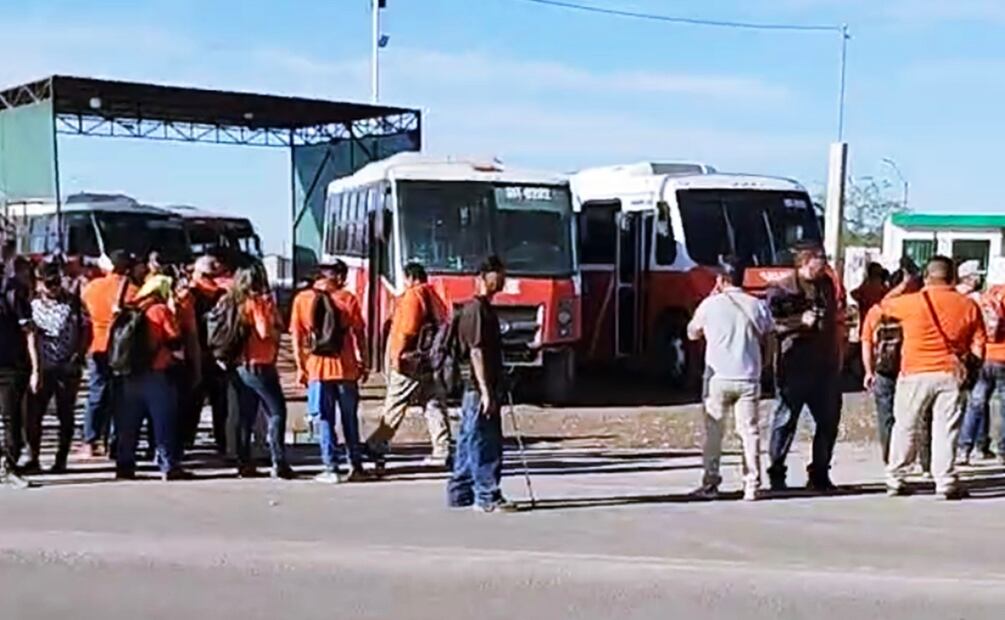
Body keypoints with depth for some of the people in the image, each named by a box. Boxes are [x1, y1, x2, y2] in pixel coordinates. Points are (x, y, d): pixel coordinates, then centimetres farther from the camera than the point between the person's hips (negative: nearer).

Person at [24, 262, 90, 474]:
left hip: (67, 366, 0)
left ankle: (61, 460, 15)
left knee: (66, 415, 7)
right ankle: (34, 459, 6)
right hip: (42, 366, 0)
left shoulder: (73, 301, 1)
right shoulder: (33, 304, 2)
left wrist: (80, 353, -3)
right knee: (33, 414, -3)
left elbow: (85, 327, 6)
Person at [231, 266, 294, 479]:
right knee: (277, 412, -1)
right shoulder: (258, 303, -10)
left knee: (246, 416, 11)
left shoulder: (238, 302, 9)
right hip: (260, 366, -7)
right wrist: (276, 330, 2)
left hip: (242, 366, 7)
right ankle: (278, 463, -7)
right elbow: (265, 332, -17)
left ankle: (244, 463, 13)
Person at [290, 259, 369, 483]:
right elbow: (359, 334, 2)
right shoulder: (348, 298, 0)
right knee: (350, 419, 11)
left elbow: (296, 337, 0)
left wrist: (300, 367, 5)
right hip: (346, 368, 0)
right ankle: (356, 467, 14)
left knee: (325, 420, 5)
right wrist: (364, 363, 10)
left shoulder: (302, 298, 2)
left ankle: (331, 469, 3)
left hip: (317, 368, 0)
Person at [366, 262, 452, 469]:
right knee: (434, 405, 5)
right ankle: (442, 451, 3)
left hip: (411, 359, -8)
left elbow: (407, 329, -18)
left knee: (395, 404, -1)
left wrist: (397, 354, -14)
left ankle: (376, 445, 7)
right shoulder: (434, 297, 17)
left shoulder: (412, 296, -9)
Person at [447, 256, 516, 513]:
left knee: (470, 442, 13)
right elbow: (476, 351, -19)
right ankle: (487, 498, -1)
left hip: (477, 388, 10)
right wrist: (485, 391, -22)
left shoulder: (485, 308, 18)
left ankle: (459, 493, 20)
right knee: (485, 444, -6)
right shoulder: (477, 308, -13)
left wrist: (494, 390, 23)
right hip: (480, 388, -10)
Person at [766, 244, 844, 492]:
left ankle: (819, 474, 20)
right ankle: (776, 474, 9)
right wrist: (800, 320, -20)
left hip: (825, 366, 6)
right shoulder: (782, 291, -5)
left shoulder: (827, 285, 14)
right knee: (786, 420, -1)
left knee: (829, 420, 8)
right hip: (794, 366, -6)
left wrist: (837, 358, 19)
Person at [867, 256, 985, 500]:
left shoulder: (911, 302, -8)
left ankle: (896, 480, 14)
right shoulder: (968, 306, 0)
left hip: (915, 374, -1)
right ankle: (946, 483, 5)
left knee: (905, 427, 9)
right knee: (946, 429, 5)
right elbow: (978, 348, 1)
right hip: (950, 373, 1)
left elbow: (884, 306, 12)